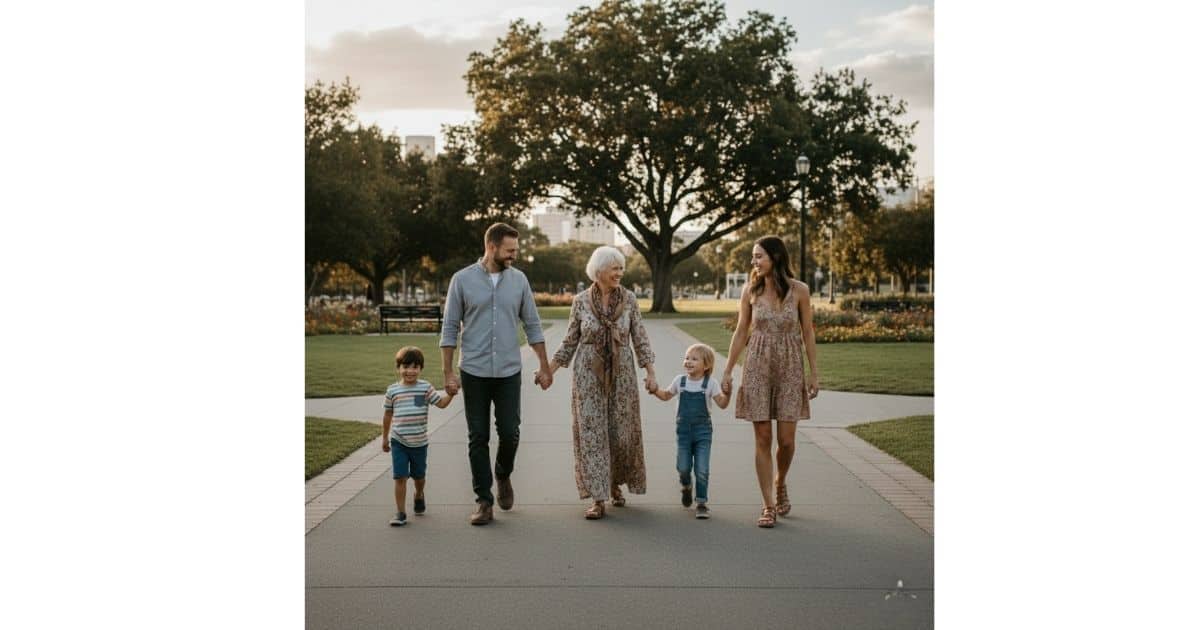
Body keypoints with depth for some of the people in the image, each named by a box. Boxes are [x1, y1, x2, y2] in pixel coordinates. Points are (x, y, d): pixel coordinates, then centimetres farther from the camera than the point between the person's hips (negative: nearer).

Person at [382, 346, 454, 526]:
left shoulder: (425, 388, -4)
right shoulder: (393, 390, -2)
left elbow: (441, 403, -6)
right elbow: (388, 414, 8)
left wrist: (451, 393, -25)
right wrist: (385, 437, 13)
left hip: (420, 442, 1)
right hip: (398, 442, -1)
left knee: (418, 476, 18)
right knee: (400, 477, -8)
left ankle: (419, 495, 48)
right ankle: (400, 513, -2)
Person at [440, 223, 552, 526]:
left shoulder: (519, 280, 3)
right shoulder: (463, 279, -3)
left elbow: (532, 326, 8)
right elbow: (449, 329, -1)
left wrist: (544, 367, 6)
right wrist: (448, 373, -5)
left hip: (509, 372, 2)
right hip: (474, 372, -1)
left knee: (510, 433, 1)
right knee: (478, 438, 3)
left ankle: (503, 475, 31)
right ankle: (483, 500, 13)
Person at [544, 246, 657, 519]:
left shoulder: (629, 299, -1)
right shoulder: (580, 300, -3)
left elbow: (640, 339, 2)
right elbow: (570, 341, 6)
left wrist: (650, 373, -6)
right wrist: (550, 370, 2)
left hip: (621, 374, 1)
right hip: (588, 374, -1)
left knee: (621, 432, 7)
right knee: (591, 433, -2)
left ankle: (615, 484, 32)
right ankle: (598, 498, 3)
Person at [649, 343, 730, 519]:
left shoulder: (710, 383, -4)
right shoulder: (680, 381, 4)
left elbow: (722, 404, -8)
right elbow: (667, 395, 18)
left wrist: (727, 393, -27)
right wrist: (655, 390, 1)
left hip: (703, 431, -2)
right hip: (683, 430, 2)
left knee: (702, 470, -5)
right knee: (683, 467, 1)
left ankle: (701, 503, 9)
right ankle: (686, 486, 35)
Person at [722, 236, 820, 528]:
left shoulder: (799, 290, -2)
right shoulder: (750, 290, 1)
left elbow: (808, 332, 3)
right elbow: (741, 333, 6)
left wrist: (813, 373, 0)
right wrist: (728, 371, 5)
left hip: (790, 368, -1)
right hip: (757, 368, 1)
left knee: (786, 440, -1)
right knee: (762, 439, -1)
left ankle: (780, 483, 31)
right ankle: (769, 505, 8)